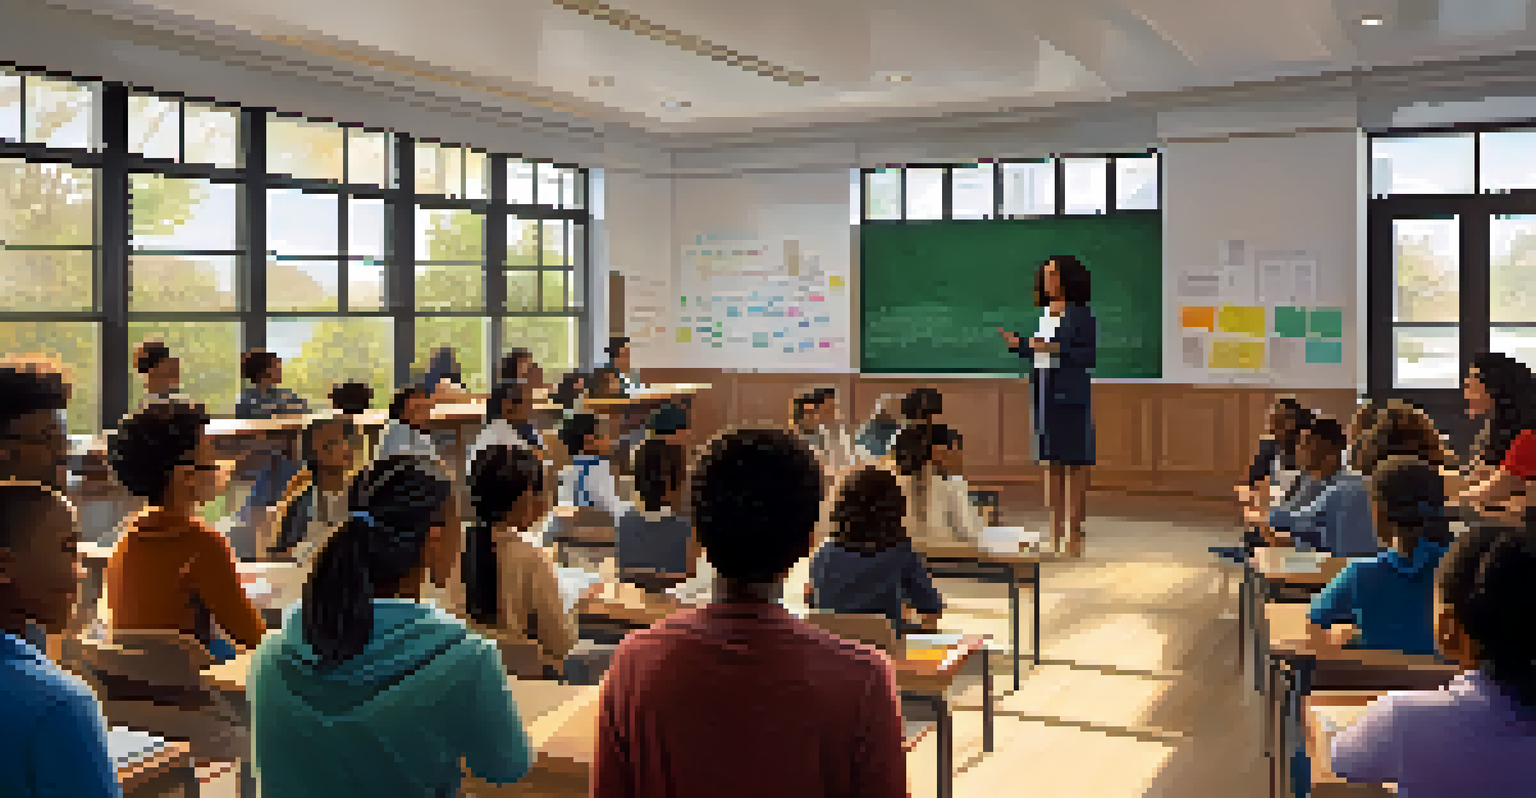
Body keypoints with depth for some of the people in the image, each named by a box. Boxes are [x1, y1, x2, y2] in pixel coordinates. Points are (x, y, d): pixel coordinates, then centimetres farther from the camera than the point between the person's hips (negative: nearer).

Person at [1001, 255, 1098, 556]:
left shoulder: (1081, 313, -8)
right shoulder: (1046, 313, 13)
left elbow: (1089, 356, -11)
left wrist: (1054, 348, -21)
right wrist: (1017, 343, 2)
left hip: (1071, 393, -7)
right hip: (1045, 393, 7)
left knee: (1075, 462, -3)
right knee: (1051, 461, 8)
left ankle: (1076, 529, 1)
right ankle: (1056, 529, 14)